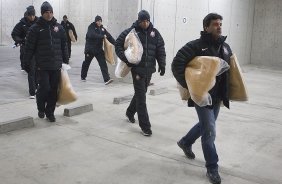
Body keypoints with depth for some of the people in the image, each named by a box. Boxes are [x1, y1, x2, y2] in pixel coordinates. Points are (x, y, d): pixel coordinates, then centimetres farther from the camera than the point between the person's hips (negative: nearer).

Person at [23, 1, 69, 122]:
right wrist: (26, 62, -3)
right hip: (42, 65, -3)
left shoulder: (58, 27, 9)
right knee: (44, 88, -9)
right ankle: (41, 108, 19)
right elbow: (29, 47, -2)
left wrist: (66, 60, 14)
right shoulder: (36, 28, -1)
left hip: (56, 65, 3)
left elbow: (64, 45, 15)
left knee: (54, 90, 5)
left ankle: (50, 112, 20)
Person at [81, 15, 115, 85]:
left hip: (99, 49, 4)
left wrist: (115, 43, -7)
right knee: (86, 63, 12)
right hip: (90, 49, -3)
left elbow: (109, 36, 3)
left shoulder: (102, 28, 7)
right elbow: (92, 35, -26)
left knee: (103, 64, -8)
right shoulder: (91, 27, -8)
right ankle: (83, 77, 32)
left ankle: (106, 79, -13)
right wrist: (102, 36, -25)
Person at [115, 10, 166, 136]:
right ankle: (145, 126, 0)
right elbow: (118, 45, -4)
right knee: (141, 97, -6)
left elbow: (160, 50, 7)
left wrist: (162, 64, -2)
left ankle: (130, 113, 44)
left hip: (149, 69, 5)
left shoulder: (154, 33, 5)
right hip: (137, 69, -5)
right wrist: (126, 59, -14)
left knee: (141, 93, 19)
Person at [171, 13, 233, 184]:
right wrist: (188, 85, -21)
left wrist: (228, 90, 11)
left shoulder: (225, 47, 7)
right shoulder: (196, 46, -15)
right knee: (210, 132, -4)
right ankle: (212, 168, 12)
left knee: (205, 125, 23)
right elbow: (176, 65, -20)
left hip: (218, 96, 8)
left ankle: (185, 142, 49)